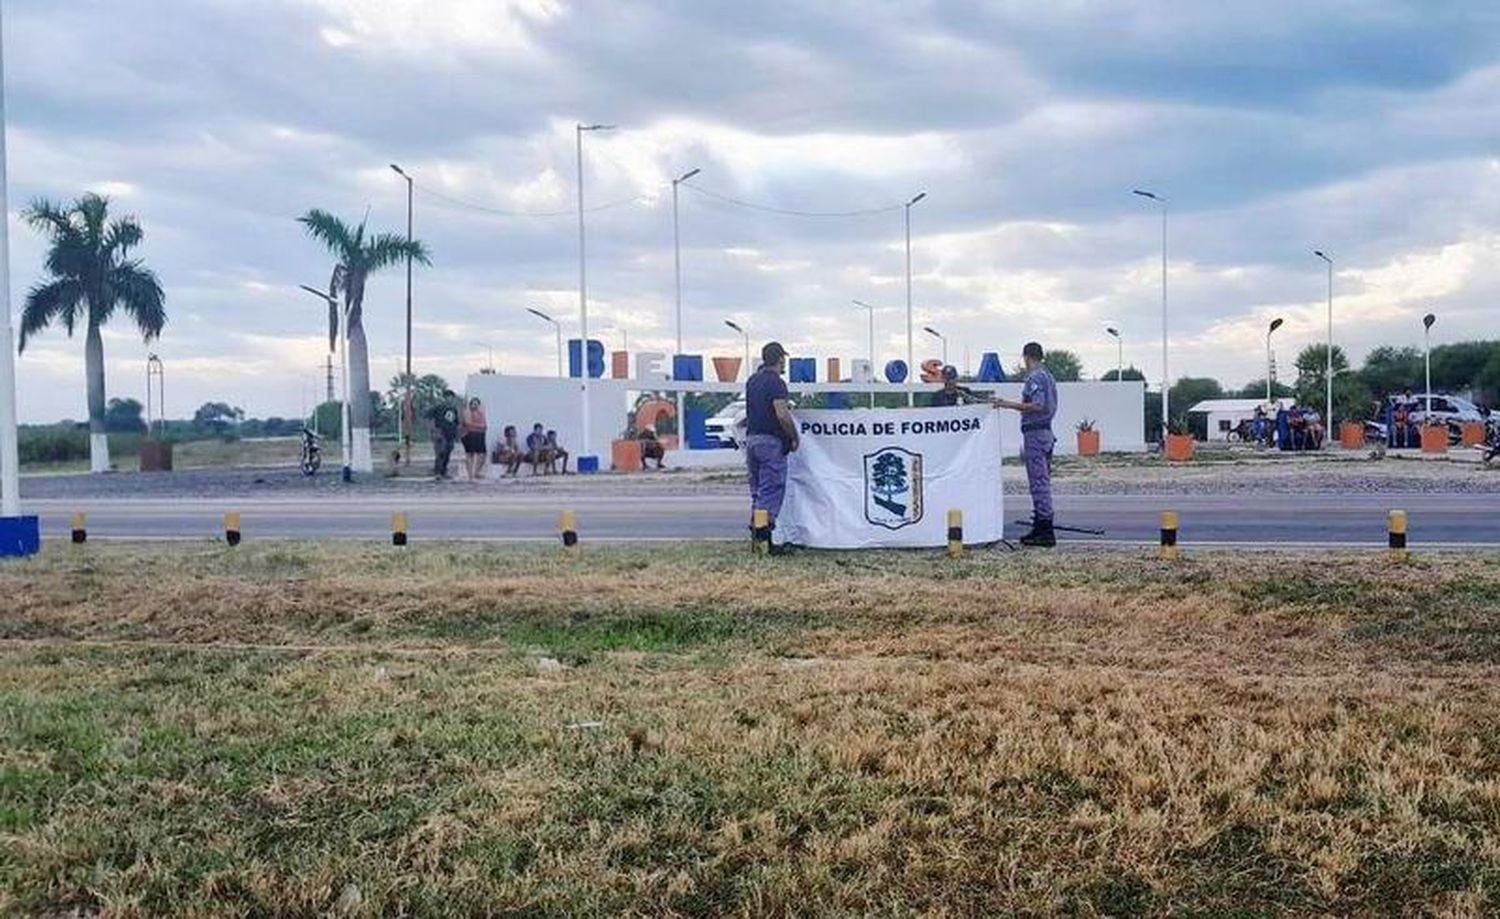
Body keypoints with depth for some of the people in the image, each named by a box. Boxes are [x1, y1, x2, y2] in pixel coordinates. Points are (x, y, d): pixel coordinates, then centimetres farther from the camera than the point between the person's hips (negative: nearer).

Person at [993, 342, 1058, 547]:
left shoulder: (1034, 378, -13)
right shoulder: (1048, 376, 17)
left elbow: (1037, 405, -23)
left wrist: (1009, 404, -20)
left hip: (1035, 433, -10)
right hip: (1046, 431, 10)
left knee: (1039, 482, -9)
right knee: (1042, 482, 12)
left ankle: (1045, 532, -10)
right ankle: (1040, 528, 18)